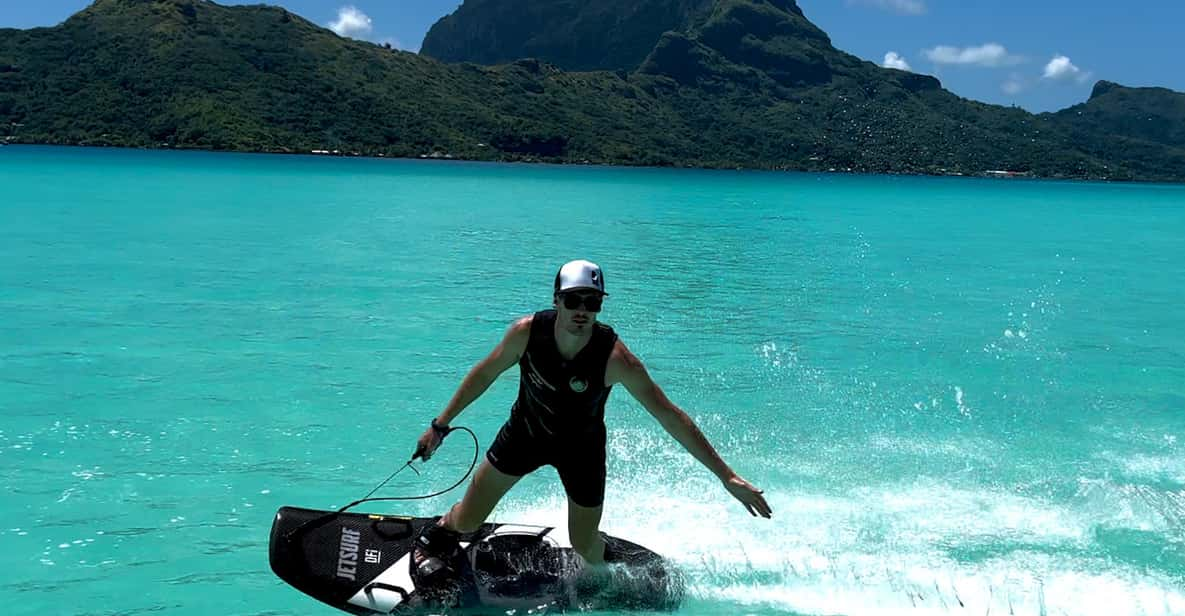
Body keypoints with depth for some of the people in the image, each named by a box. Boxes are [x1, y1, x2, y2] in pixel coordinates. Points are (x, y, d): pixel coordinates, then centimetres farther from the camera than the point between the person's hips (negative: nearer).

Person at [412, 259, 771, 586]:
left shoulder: (615, 358, -35)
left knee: (584, 547, 9)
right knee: (466, 521, 8)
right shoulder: (527, 332, -28)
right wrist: (441, 425, -3)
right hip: (525, 433, 2)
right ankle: (441, 535, 47)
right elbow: (485, 373, -8)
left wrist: (726, 476, -30)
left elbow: (670, 416, -30)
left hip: (581, 447, -1)